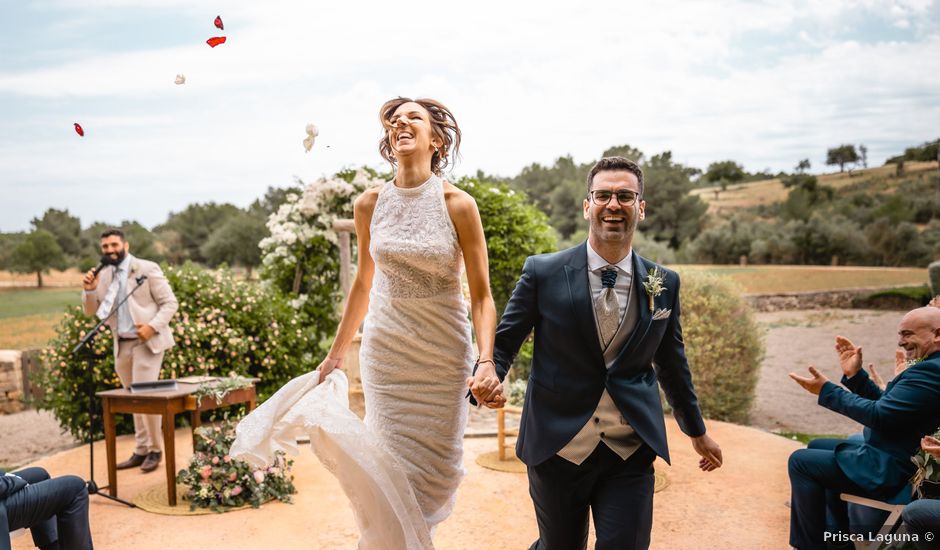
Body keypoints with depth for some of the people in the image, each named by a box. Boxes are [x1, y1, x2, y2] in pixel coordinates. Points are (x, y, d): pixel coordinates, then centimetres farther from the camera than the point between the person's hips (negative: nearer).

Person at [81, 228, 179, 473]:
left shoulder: (147, 269, -6)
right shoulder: (103, 275, 9)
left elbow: (170, 303, -8)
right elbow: (91, 311, 12)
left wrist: (153, 326, -21)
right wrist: (89, 290, -7)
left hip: (146, 341, -6)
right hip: (122, 345, 6)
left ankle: (154, 450, 5)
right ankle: (141, 450, 20)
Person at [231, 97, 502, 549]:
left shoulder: (458, 205, -10)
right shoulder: (369, 205, 0)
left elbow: (481, 295, -9)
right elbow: (363, 284, 11)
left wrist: (486, 361, -23)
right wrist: (334, 356, 14)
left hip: (444, 355, -2)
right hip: (385, 351, 2)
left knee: (436, 470, 6)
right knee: (394, 471, 4)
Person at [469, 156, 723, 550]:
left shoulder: (665, 284, 2)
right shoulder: (543, 273, -6)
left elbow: (672, 363, 13)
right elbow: (504, 340, -1)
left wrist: (697, 431, 22)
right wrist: (489, 369, -23)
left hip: (631, 453, 2)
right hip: (557, 446, -1)